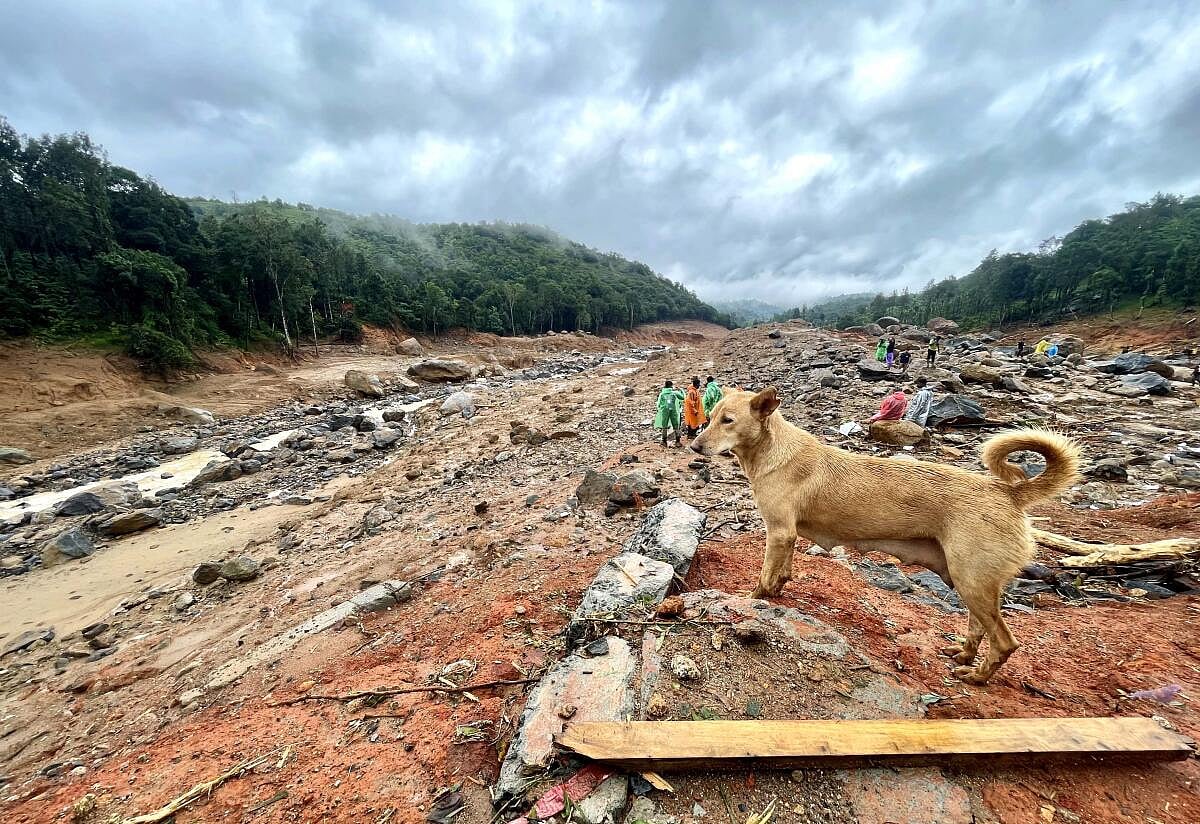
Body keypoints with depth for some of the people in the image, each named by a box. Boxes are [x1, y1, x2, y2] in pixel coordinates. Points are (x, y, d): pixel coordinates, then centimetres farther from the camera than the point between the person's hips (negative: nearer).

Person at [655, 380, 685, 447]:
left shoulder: (661, 394, 4)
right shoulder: (674, 392, 2)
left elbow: (659, 404, 3)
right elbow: (682, 397, 13)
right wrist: (680, 390, 25)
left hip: (664, 411, 1)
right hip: (673, 410, -1)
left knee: (664, 427, 9)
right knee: (676, 427, 8)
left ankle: (664, 441, 10)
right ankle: (677, 441, 6)